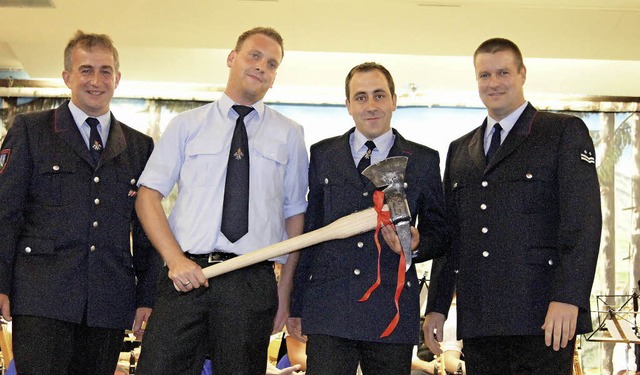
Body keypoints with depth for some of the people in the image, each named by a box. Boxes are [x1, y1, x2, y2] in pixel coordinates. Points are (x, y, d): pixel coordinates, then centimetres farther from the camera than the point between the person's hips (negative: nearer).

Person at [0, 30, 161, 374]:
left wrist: (147, 297, 8)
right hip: (42, 297, -3)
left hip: (110, 303, 3)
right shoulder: (30, 130, 7)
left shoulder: (140, 146, 15)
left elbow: (147, 229, 15)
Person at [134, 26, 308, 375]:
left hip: (253, 282, 0)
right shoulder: (186, 125, 10)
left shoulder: (289, 135, 11)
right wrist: (174, 259, -10)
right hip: (187, 275, 0)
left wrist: (284, 291, 6)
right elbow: (147, 195, 4)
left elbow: (295, 214, 11)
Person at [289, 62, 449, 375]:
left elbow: (438, 233, 12)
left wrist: (416, 244, -12)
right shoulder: (322, 155, 11)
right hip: (328, 311, 1)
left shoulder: (424, 160, 8)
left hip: (392, 312, 0)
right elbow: (309, 230, 12)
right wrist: (296, 306, 10)